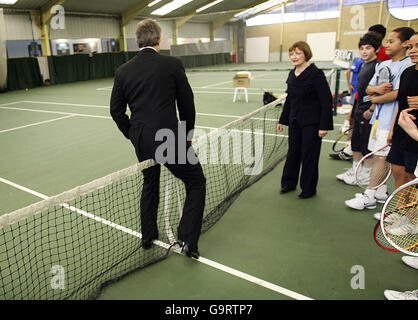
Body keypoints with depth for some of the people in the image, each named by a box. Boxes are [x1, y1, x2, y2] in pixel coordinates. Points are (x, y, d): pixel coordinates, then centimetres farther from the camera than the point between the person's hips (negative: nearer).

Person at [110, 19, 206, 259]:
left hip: (141, 142, 5)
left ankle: (148, 238, 38)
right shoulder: (173, 64, -6)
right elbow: (187, 104, -1)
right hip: (169, 138, -5)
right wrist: (188, 135, 12)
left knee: (150, 186, 25)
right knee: (196, 183, 11)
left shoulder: (123, 71, 4)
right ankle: (188, 241, 7)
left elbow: (116, 110, 8)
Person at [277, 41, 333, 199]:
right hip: (295, 121, 7)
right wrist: (282, 120, 18)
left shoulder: (316, 74, -14)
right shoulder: (292, 74, 8)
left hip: (311, 123, -7)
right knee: (293, 152, 16)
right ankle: (289, 183, 34)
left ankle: (308, 189, 21)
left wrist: (324, 125, -19)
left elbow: (327, 101, -15)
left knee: (309, 156, 4)